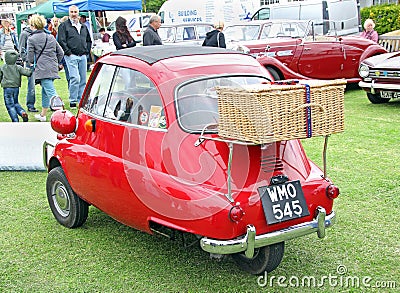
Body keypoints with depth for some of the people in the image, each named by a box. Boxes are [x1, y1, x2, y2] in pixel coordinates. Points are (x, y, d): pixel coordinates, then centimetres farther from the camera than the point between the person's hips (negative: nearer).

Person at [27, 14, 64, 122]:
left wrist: (32, 63, 17)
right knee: (45, 91, 19)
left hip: (42, 69, -7)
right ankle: (43, 115, 30)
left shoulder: (31, 39, -4)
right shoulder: (51, 37, 13)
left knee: (51, 92, -12)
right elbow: (61, 53, 12)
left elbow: (30, 57, -3)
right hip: (53, 68, 7)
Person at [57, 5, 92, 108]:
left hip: (83, 56, 6)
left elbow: (89, 40, 27)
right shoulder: (64, 25, 2)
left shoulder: (83, 27, 19)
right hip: (71, 56, -6)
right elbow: (61, 41, -6)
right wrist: (69, 53, -11)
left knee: (83, 79, 6)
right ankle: (73, 101, -7)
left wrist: (87, 51, 13)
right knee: (75, 78, -14)